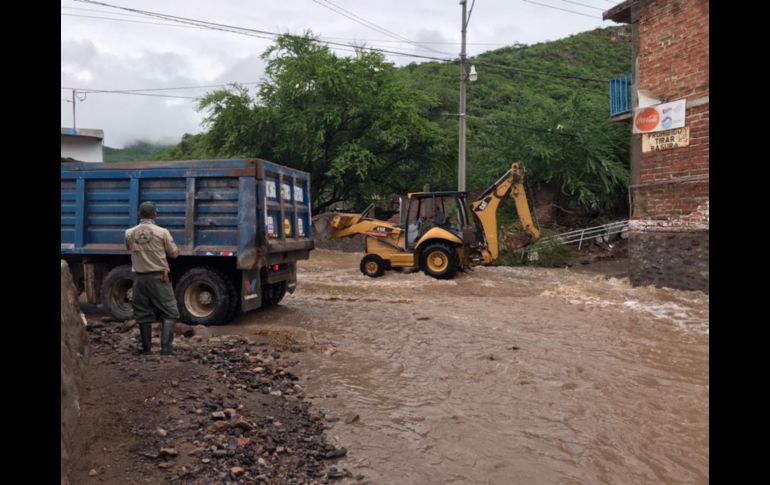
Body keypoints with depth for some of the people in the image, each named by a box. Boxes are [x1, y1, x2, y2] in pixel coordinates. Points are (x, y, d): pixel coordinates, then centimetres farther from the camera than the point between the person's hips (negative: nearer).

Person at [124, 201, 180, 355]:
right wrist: (176, 247, 21)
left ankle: (146, 348, 19)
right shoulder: (162, 232, -8)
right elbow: (174, 254, 0)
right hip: (159, 278, -4)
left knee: (143, 315, 13)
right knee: (170, 313, 2)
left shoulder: (129, 234, 2)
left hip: (140, 278, 4)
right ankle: (166, 347, -7)